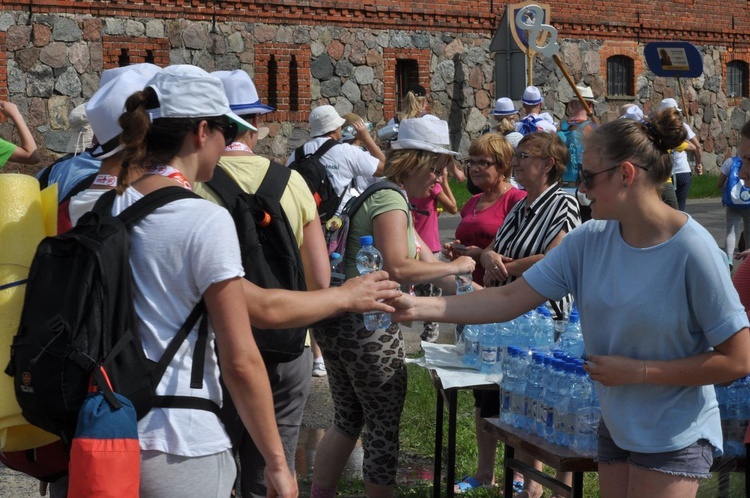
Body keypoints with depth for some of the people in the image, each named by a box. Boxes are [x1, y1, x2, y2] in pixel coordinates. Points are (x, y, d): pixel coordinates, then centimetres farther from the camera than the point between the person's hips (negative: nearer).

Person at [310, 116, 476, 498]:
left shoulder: (388, 197, 17)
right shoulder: (390, 199, -15)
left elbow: (426, 262, 19)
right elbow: (397, 269, -28)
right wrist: (454, 267, -15)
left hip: (338, 323, 10)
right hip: (368, 327, -10)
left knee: (347, 421, 18)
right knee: (385, 428, 5)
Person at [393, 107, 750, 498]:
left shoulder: (692, 251, -20)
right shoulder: (589, 240, -4)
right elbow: (509, 300, -4)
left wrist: (638, 371, -18)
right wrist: (419, 307, -12)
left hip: (674, 440, -5)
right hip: (615, 430, 5)